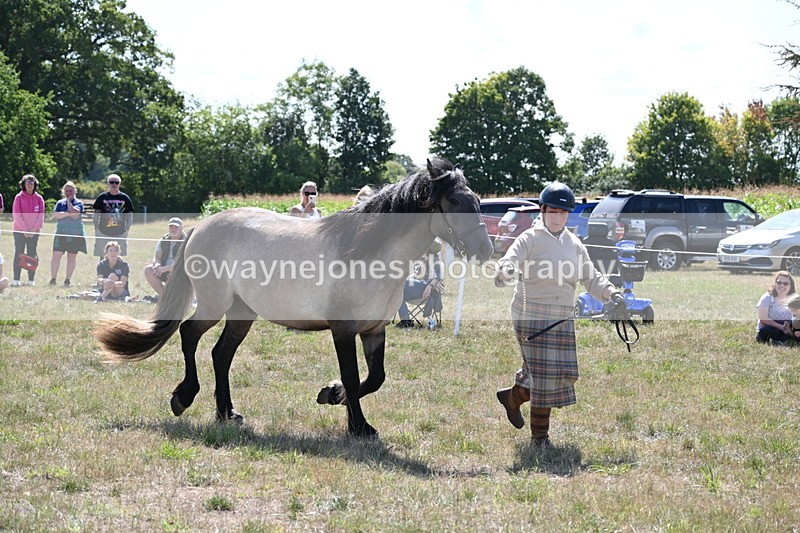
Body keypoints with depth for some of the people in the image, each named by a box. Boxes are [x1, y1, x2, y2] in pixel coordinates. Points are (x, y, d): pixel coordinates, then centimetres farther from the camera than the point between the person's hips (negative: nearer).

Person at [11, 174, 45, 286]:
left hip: (34, 232, 2)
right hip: (19, 231, -2)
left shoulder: (39, 198, 5)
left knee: (32, 255, 2)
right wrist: (25, 230, -11)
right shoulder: (19, 197, -1)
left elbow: (41, 216, 3)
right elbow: (17, 215, -5)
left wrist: (33, 230, -8)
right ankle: (16, 280, -2)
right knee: (19, 255, -3)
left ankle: (31, 280, 4)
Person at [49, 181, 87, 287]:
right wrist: (68, 213, -15)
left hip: (75, 235, -1)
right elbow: (55, 215, -5)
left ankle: (67, 279, 12)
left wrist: (69, 200, -6)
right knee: (56, 255, -7)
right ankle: (53, 279, -3)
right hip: (61, 234, 1)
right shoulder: (60, 203, 10)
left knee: (72, 256, 4)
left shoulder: (79, 203, 3)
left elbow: (74, 211, -18)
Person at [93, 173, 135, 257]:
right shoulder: (102, 197, 3)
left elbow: (130, 215, 10)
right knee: (101, 256, 1)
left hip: (120, 233, 1)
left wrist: (127, 229, 1)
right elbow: (96, 215, 6)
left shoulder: (125, 198, 5)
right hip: (103, 233, -1)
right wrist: (96, 229, 0)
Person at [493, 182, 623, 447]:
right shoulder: (530, 238, -6)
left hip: (562, 318, 6)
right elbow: (509, 260, -20)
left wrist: (610, 292, -5)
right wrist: (505, 271, -44)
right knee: (544, 373, -9)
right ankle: (539, 436, 2)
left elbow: (590, 277, 13)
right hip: (532, 315, -6)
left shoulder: (574, 244, 12)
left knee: (565, 373, 5)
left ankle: (513, 396, 29)